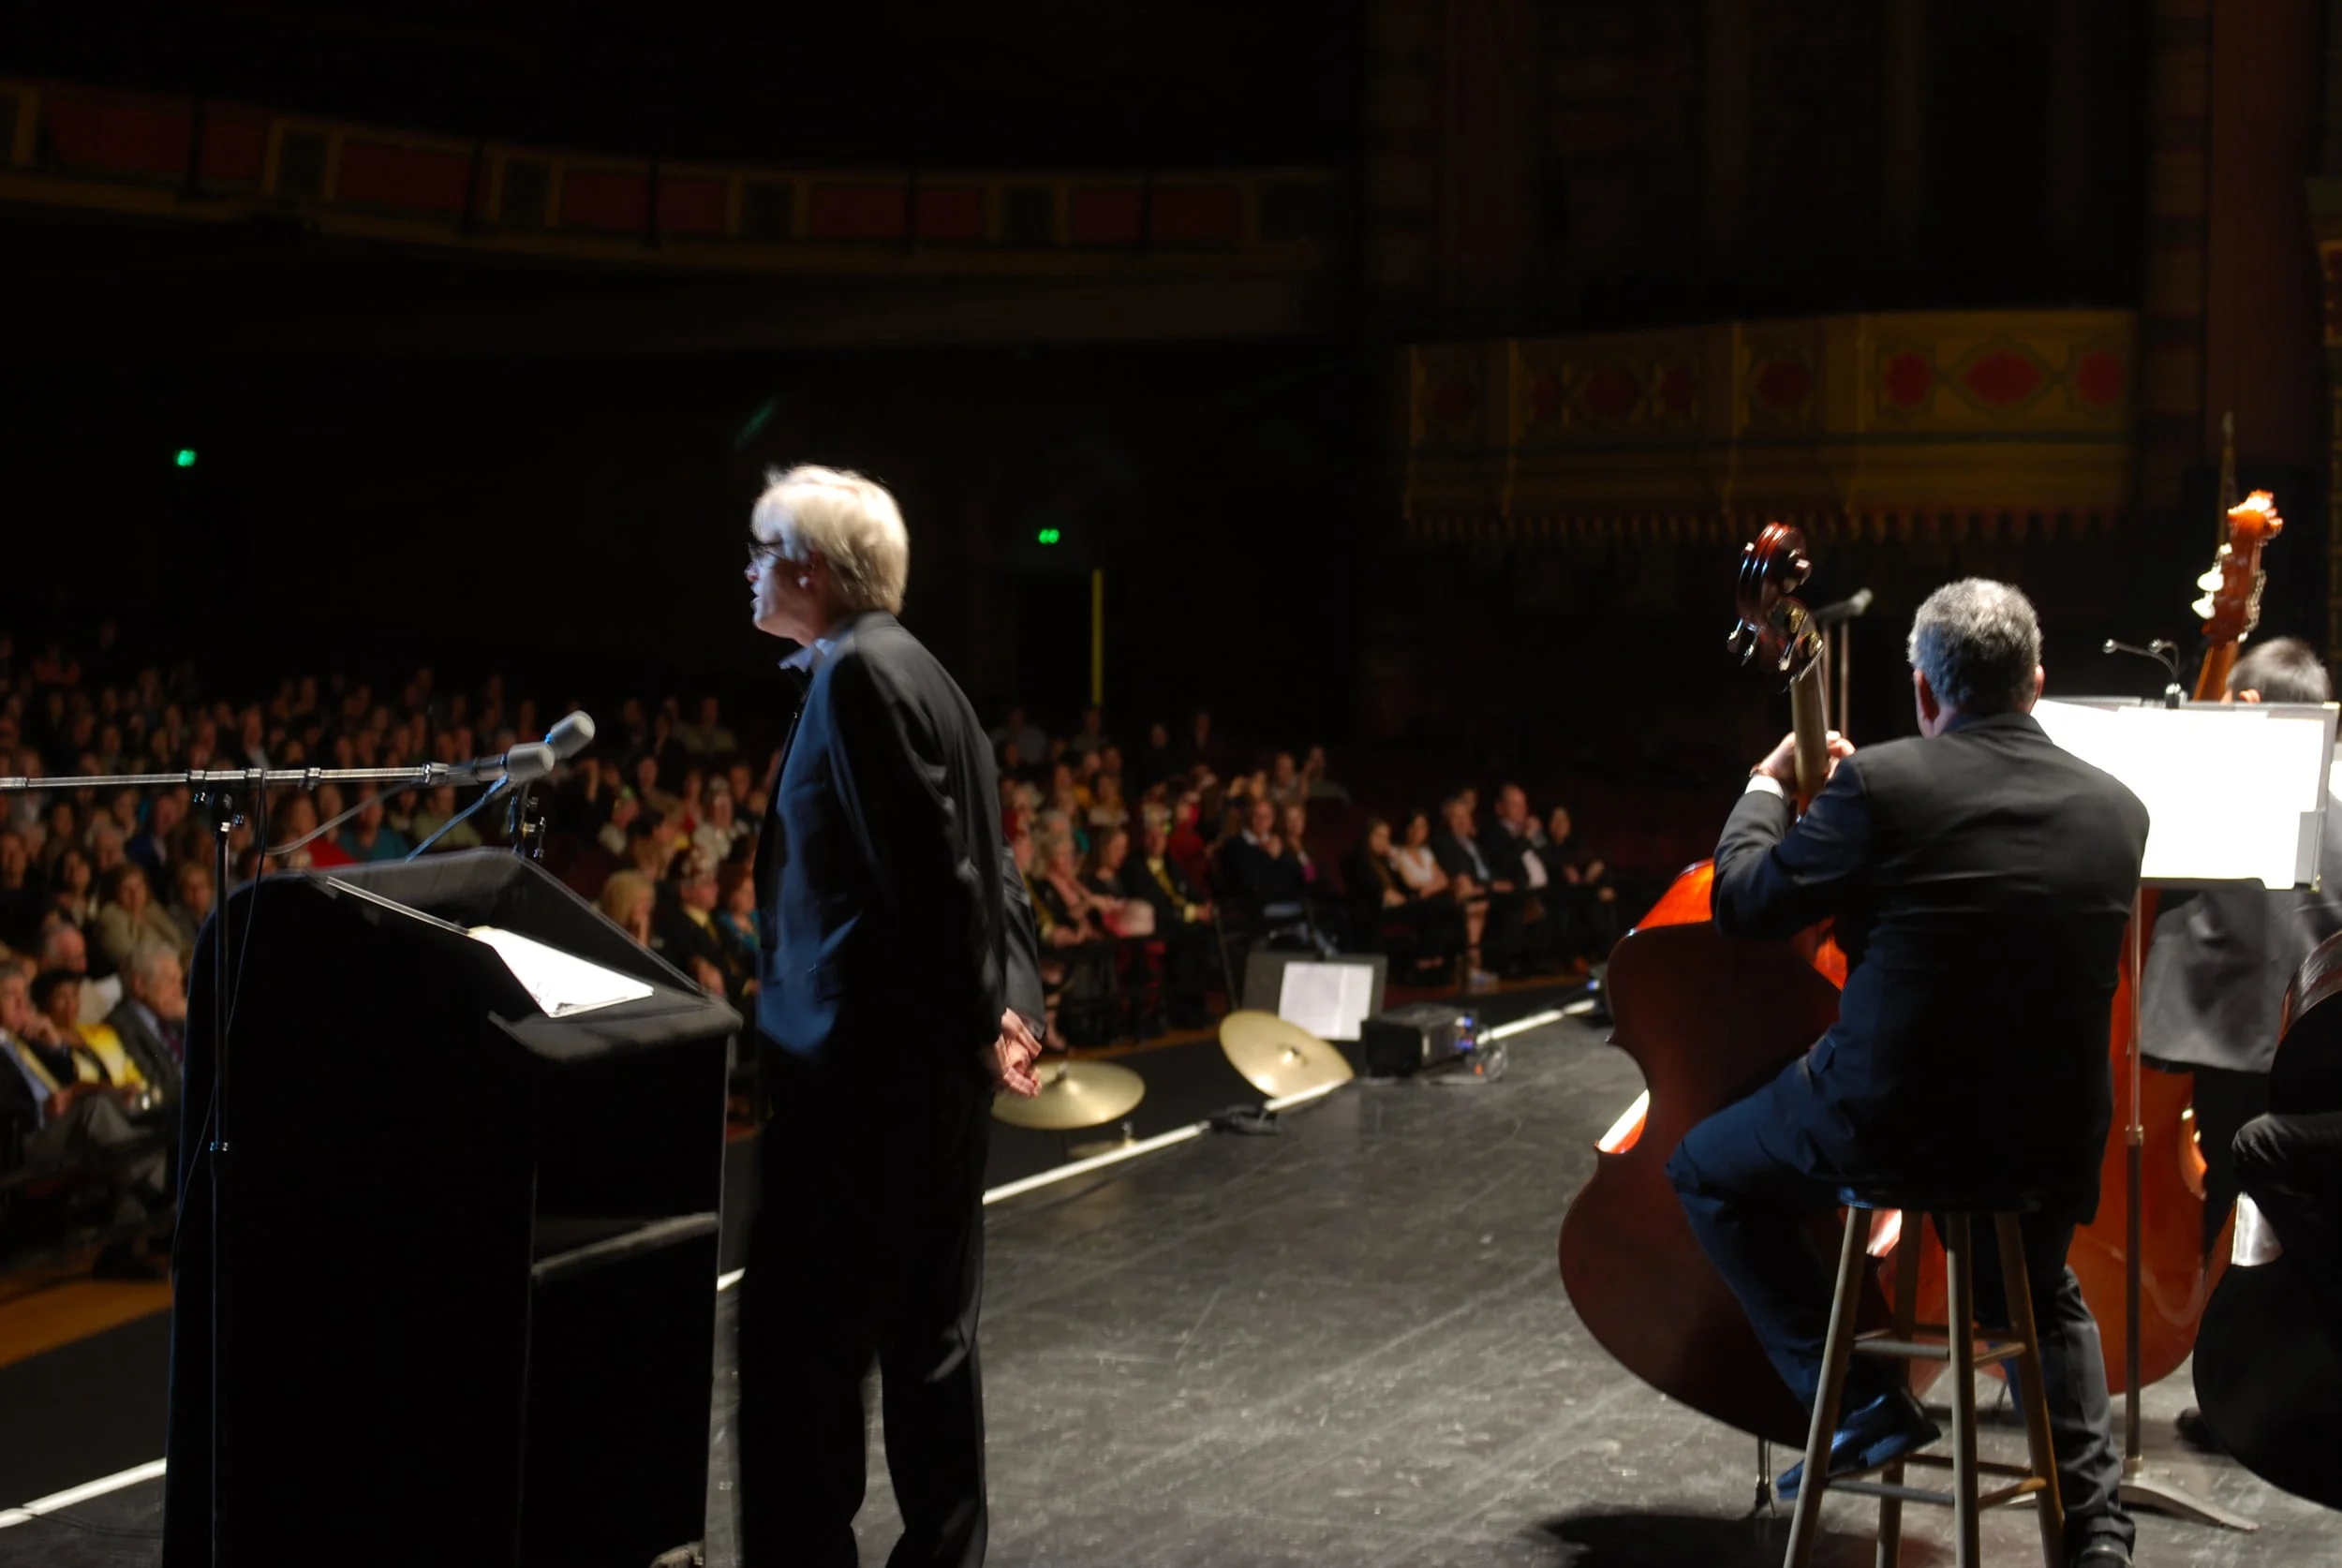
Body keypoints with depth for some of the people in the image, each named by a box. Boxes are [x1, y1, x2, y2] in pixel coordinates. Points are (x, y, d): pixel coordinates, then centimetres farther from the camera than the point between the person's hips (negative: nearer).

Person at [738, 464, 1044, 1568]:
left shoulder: (860, 674, -15)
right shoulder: (907, 669, 15)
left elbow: (933, 874, -19)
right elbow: (980, 865, 15)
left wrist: (980, 1025, -12)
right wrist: (1009, 1003, 8)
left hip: (864, 1066, -10)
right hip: (929, 1063, 10)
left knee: (800, 1338, -4)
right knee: (926, 1330, 16)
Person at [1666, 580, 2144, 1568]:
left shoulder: (1879, 783, -13)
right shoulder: (2116, 809, 1)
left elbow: (1742, 906, -3)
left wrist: (1768, 786, 14)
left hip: (1890, 1123, -5)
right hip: (2054, 1149, 5)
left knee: (1705, 1171, 22)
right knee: (2046, 1298, 37)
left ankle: (1861, 1396, 12)